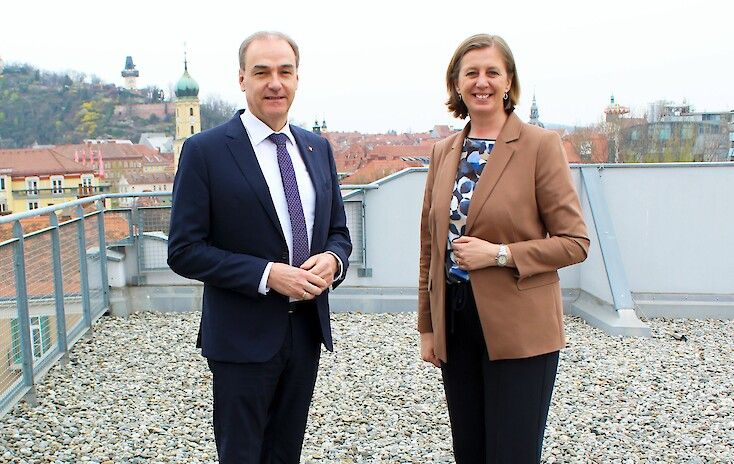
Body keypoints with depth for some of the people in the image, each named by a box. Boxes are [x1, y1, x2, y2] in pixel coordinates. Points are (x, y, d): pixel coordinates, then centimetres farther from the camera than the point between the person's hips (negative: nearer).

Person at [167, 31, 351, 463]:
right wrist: (266, 275, -21)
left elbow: (338, 230, 13)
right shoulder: (205, 151, -9)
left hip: (308, 328, 5)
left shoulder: (318, 148, 7)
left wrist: (333, 260, -11)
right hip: (244, 335, -5)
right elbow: (185, 251, -12)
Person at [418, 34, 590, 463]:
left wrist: (499, 254, -18)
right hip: (455, 325, 5)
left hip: (518, 330, -4)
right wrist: (427, 325, 13)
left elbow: (575, 242, -7)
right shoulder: (444, 151, 9)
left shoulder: (541, 145, -7)